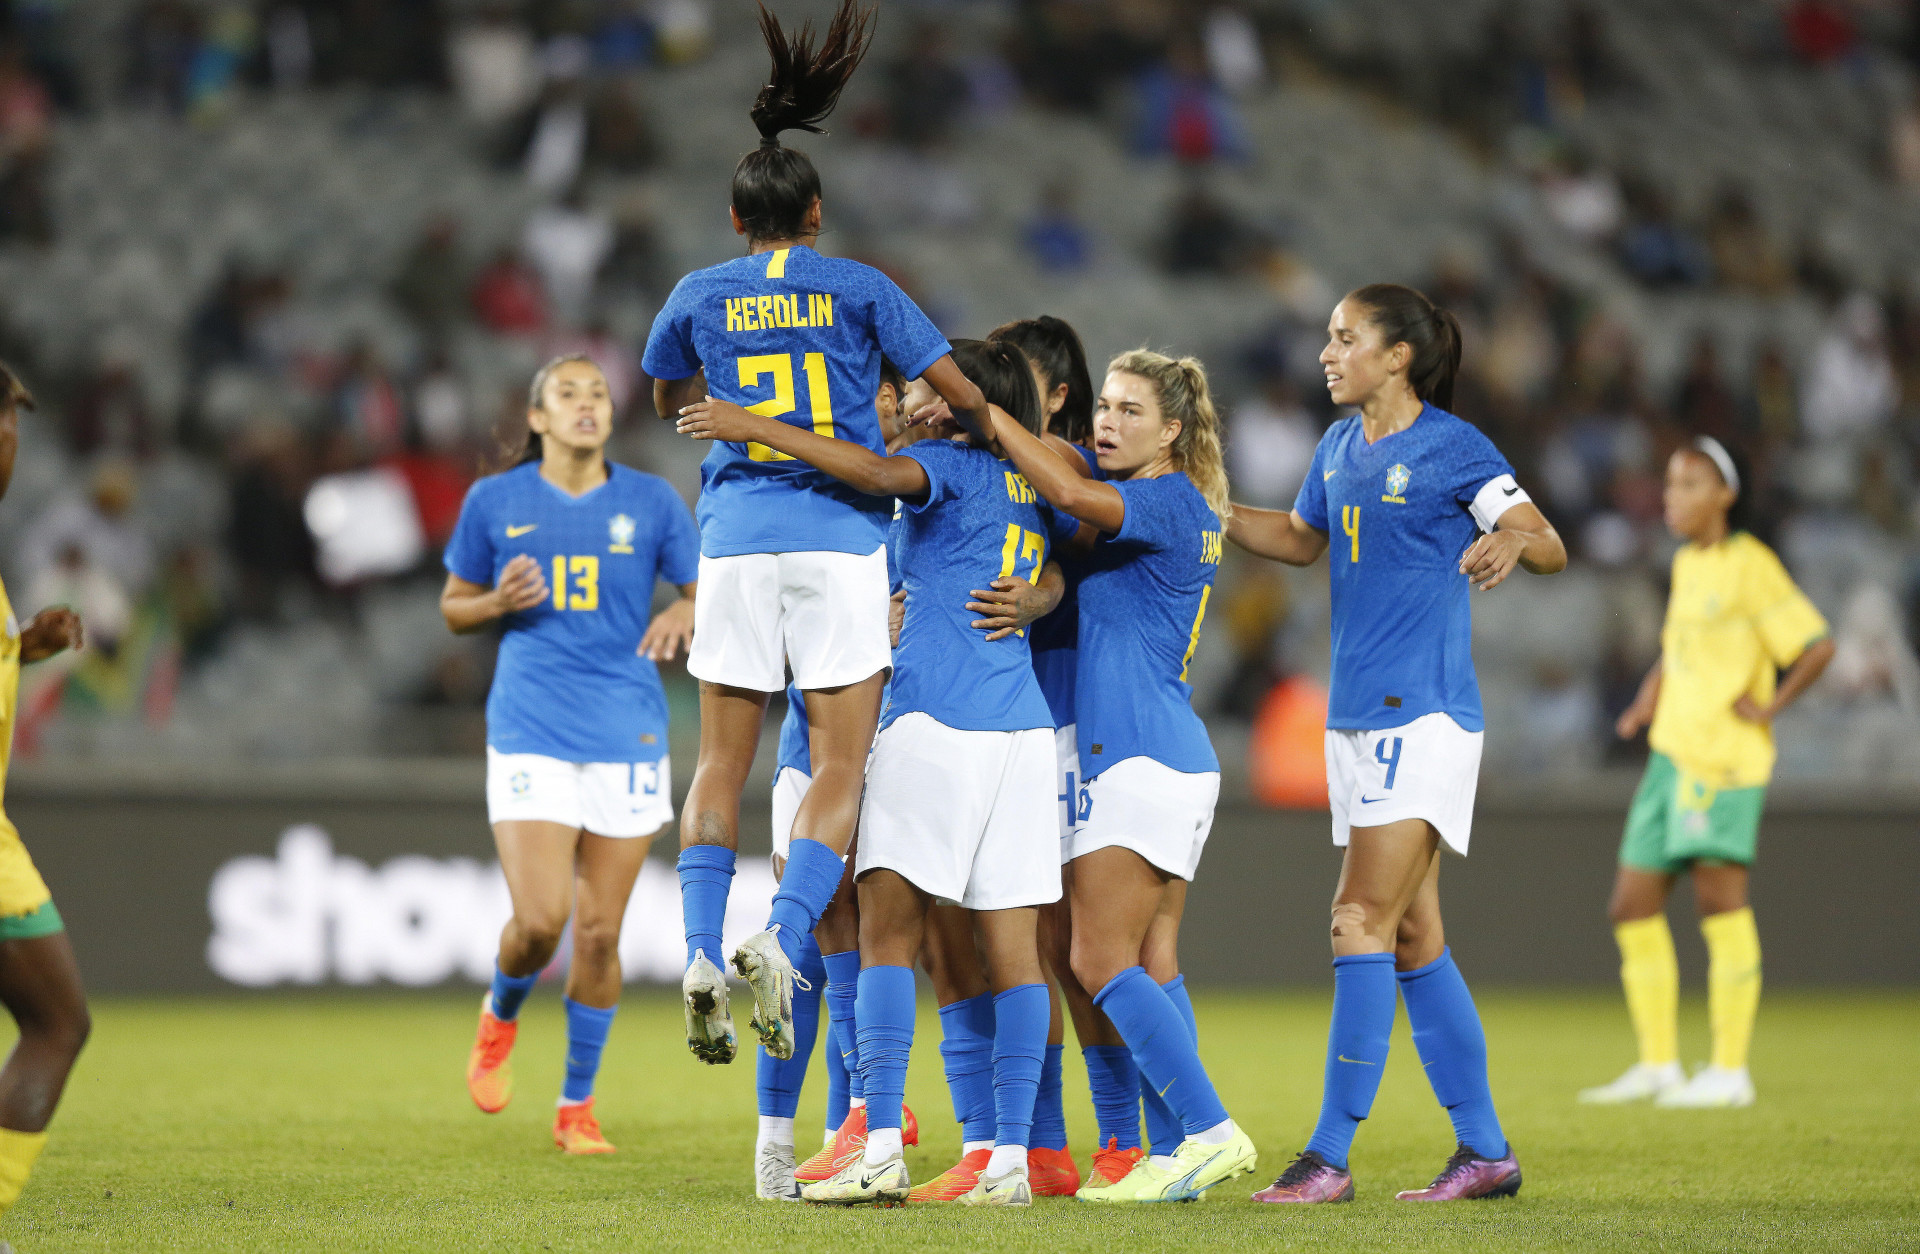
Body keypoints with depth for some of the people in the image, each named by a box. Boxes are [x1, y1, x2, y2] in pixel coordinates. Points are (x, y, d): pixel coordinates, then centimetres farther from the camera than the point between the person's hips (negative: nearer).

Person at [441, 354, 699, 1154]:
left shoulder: (651, 502, 6)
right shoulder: (495, 502, 6)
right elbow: (453, 606, 16)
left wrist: (686, 615, -13)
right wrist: (499, 602, -6)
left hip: (627, 737, 1)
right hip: (530, 734, -1)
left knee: (599, 932, 2)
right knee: (539, 920, -15)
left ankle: (577, 1105, 17)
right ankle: (501, 1015, 20)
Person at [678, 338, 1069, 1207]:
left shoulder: (952, 465, -3)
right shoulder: (1034, 485, 17)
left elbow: (878, 472, -22)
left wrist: (754, 427, -20)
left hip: (935, 720, -7)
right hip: (1023, 724, 7)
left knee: (887, 930, -4)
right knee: (1011, 947, 3)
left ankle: (881, 1148, -13)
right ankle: (1011, 1159, -1)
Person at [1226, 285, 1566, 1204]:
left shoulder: (1453, 449, -8)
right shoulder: (1340, 448, 14)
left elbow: (1550, 546, -9)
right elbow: (1300, 539, 30)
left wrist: (1512, 542, -31)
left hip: (1424, 715, -8)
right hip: (1356, 716, 8)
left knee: (1363, 921, -13)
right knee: (1412, 938, 9)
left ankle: (1330, 1155, -14)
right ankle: (1484, 1151, 16)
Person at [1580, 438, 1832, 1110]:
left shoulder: (1751, 566, -8)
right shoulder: (1689, 563, 16)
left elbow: (1818, 645, -12)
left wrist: (1771, 706, -13)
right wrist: (1649, 698, 14)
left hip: (1725, 757, -9)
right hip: (1672, 753, 9)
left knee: (1719, 895, -12)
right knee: (1633, 908, 6)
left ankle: (1730, 1072, -10)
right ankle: (1658, 1065, 13)